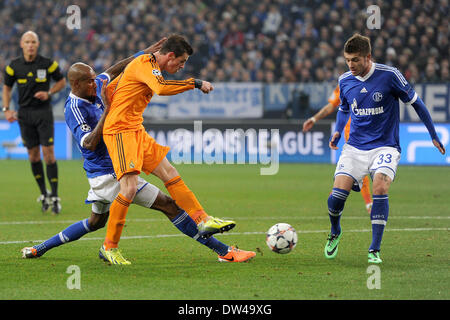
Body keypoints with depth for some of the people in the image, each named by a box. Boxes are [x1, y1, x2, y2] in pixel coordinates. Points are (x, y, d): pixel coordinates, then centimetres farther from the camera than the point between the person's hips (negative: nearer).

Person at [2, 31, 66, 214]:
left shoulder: (48, 64, -5)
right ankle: (44, 194, 19)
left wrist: (49, 93, -8)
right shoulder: (14, 66, 1)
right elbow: (7, 87, 14)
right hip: (24, 114, 2)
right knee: (33, 155, 5)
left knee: (48, 154, -9)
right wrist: (6, 109, 3)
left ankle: (54, 197, -5)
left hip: (44, 111, -2)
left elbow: (62, 82, 8)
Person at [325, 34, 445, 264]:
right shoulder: (345, 80, 1)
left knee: (380, 187, -29)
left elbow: (415, 102, 0)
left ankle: (374, 250, -20)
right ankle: (335, 233, 20)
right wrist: (338, 131, 5)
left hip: (385, 146, -3)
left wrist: (434, 135, 4)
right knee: (337, 195, -14)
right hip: (355, 147, 3)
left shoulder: (389, 76, -12)